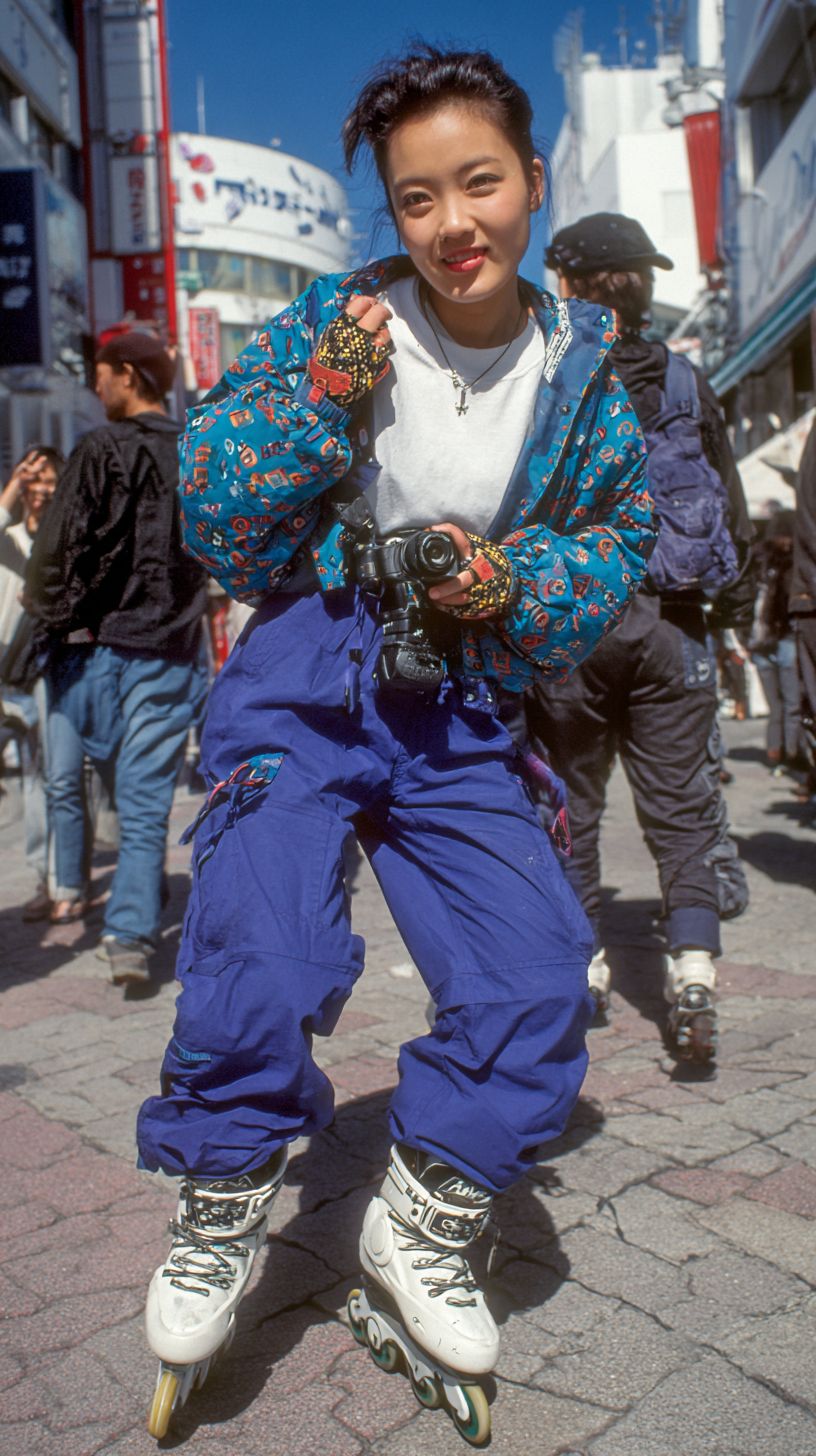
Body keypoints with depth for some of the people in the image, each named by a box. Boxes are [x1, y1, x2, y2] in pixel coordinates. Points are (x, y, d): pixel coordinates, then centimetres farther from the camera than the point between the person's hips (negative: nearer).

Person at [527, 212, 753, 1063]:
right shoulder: (687, 384, 7)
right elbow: (732, 507, 11)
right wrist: (734, 604, 19)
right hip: (671, 622, 3)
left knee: (570, 798, 11)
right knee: (680, 802, 7)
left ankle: (583, 963, 18)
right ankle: (693, 969, -3)